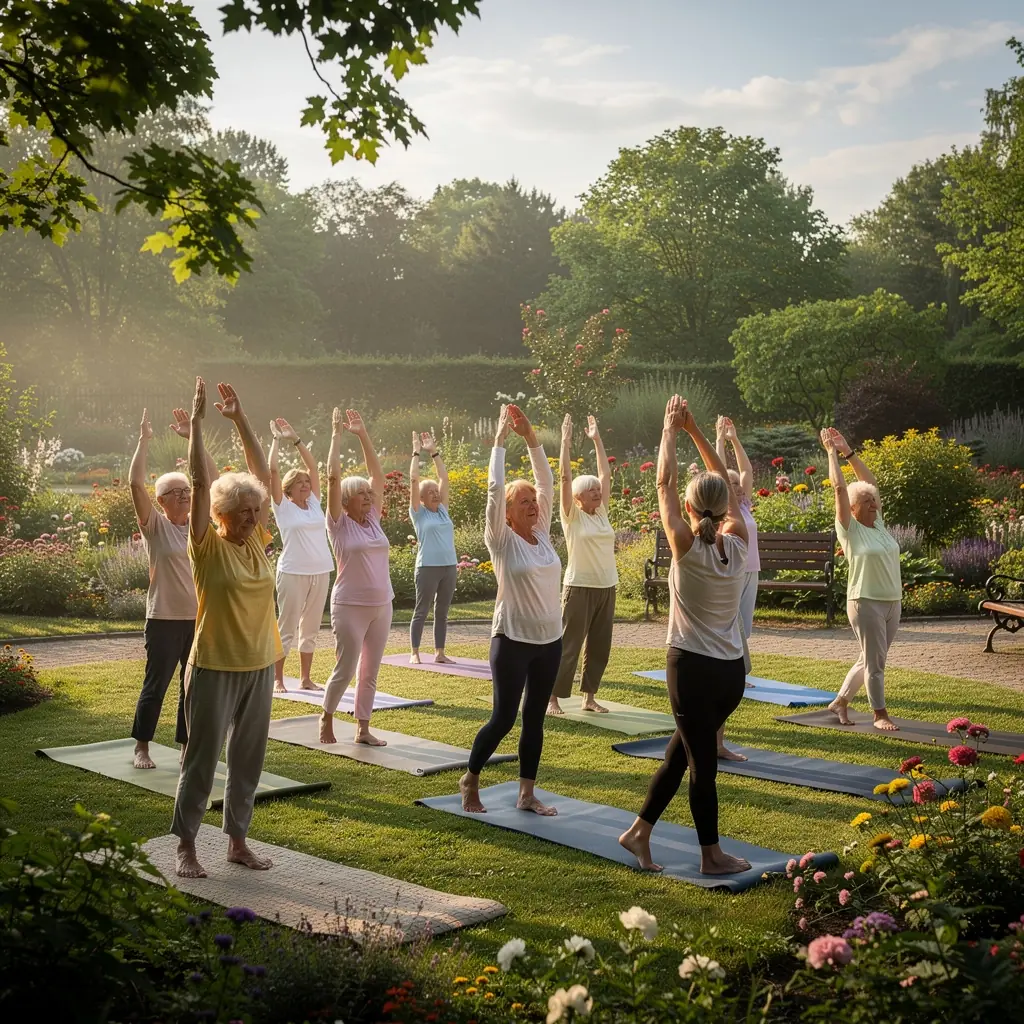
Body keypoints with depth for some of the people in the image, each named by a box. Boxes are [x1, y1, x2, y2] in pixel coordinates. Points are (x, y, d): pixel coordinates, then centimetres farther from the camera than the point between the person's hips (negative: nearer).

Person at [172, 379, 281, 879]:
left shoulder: (256, 541, 4)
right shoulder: (208, 547, -10)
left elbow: (262, 474, 3)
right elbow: (200, 481, -18)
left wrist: (240, 418, 0)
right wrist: (196, 421, -18)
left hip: (259, 665, 6)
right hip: (214, 667, -6)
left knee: (248, 758, 13)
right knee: (202, 759, 3)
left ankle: (237, 840, 25)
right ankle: (186, 847, 14)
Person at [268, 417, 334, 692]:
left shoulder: (314, 503, 11)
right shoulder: (283, 506, -1)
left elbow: (313, 466, 12)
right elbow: (272, 471, -7)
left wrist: (296, 439, 11)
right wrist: (277, 440, 0)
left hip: (321, 573, 5)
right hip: (293, 573, -5)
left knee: (311, 628, 10)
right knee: (286, 628, 1)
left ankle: (305, 678, 18)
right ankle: (277, 679, 9)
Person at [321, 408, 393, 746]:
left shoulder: (373, 519, 8)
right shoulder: (340, 524, -6)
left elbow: (377, 474, 8)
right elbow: (333, 479, -13)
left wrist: (363, 434, 5)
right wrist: (337, 436, -11)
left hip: (381, 605, 5)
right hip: (350, 607, -5)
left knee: (370, 671, 10)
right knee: (345, 671, 1)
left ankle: (363, 728, 18)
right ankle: (326, 718, 24)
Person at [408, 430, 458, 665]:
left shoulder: (443, 510, 13)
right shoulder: (419, 513, -1)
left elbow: (444, 478, 14)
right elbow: (414, 480, -5)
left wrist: (434, 452, 14)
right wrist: (417, 452, 0)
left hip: (449, 566, 5)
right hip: (428, 567, -5)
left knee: (442, 612, 10)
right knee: (421, 611, 2)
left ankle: (439, 653, 16)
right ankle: (414, 653, 9)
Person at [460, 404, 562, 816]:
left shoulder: (542, 534, 6)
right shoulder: (502, 540, -7)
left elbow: (546, 483, 4)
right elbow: (495, 489, -15)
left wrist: (531, 437, -1)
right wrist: (500, 439, -12)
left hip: (550, 640, 6)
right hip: (513, 640, -6)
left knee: (535, 719, 10)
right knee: (503, 718, 0)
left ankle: (526, 794, 18)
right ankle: (470, 780, 21)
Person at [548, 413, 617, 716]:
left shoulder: (601, 512, 10)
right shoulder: (571, 516, -5)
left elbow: (606, 474, 13)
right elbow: (565, 478, -12)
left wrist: (597, 440, 14)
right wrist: (566, 441, -11)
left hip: (606, 587, 6)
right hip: (579, 588, -6)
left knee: (599, 646, 10)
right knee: (568, 645, -2)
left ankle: (589, 697, 20)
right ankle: (553, 698, 5)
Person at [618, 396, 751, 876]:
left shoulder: (686, 546, -12)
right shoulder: (737, 544, -2)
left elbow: (665, 484, -4)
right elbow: (724, 484, 9)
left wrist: (671, 430, 6)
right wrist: (695, 431, 12)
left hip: (692, 669, -4)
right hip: (733, 672, 4)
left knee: (700, 759, 4)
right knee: (682, 750, 14)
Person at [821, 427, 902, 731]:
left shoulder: (878, 524, 11)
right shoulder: (850, 530, -6)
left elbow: (871, 482, 13)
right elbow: (839, 487, -10)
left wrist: (849, 452, 12)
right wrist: (832, 451, -5)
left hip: (892, 602, 7)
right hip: (866, 602, -7)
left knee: (871, 660, 13)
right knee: (874, 661, 0)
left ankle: (840, 701, 25)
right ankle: (880, 714, 10)